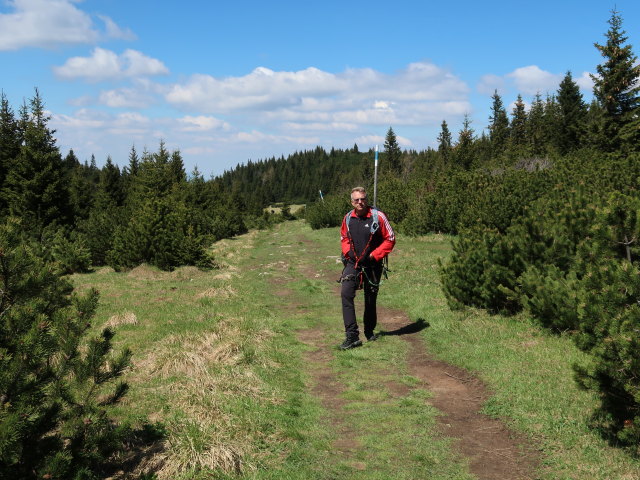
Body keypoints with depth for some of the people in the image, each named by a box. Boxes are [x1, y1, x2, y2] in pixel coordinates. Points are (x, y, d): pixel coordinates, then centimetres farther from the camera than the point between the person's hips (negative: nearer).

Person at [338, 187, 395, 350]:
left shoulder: (378, 217, -11)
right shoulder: (348, 218, 1)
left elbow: (390, 239, -5)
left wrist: (375, 255, -11)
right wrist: (347, 252, 3)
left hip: (372, 265, -2)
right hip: (352, 263, 2)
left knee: (370, 300, 11)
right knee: (346, 294, -19)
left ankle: (369, 332, 35)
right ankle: (352, 336, -20)